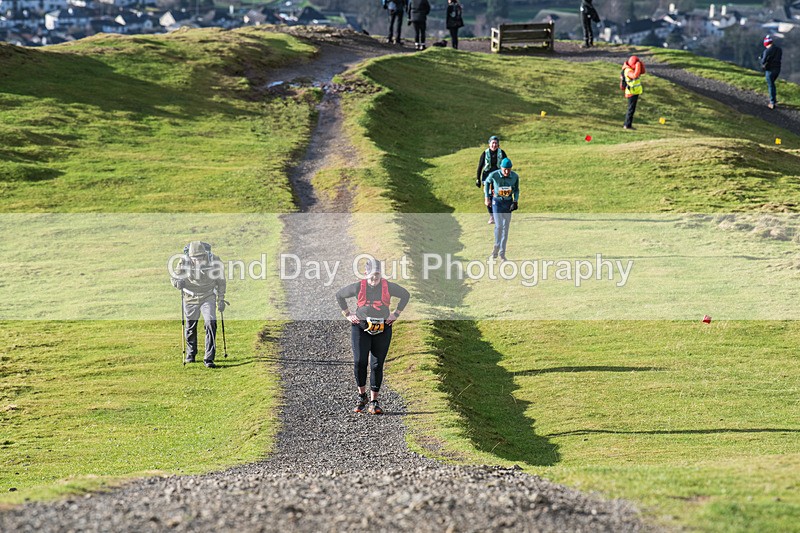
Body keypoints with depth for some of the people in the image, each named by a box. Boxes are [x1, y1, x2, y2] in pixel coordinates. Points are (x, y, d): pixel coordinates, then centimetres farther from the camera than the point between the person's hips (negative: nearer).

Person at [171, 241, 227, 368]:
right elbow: (174, 278, -6)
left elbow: (220, 281, -1)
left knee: (211, 323, -17)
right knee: (191, 327, 14)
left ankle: (209, 358, -13)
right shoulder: (185, 262, -18)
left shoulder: (214, 262, -16)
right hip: (191, 298, 1)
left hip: (208, 297, -1)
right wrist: (178, 283, -31)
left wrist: (221, 300, 3)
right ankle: (190, 353, 39)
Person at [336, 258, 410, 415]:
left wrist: (396, 314, 11)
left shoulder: (389, 287, 0)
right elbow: (339, 295, 14)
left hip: (382, 330, 1)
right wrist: (347, 314, 9)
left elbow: (405, 295, 17)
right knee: (359, 361, -14)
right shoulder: (358, 287, -1)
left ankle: (374, 402, 9)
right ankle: (362, 395, 7)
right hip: (361, 327, -1)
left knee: (377, 365, 1)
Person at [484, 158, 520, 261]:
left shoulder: (515, 176, -11)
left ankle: (502, 253, 11)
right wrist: (487, 197, 2)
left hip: (508, 202, 2)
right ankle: (496, 247, 4)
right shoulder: (494, 175, -18)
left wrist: (516, 201, -5)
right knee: (499, 225, -16)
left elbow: (516, 189, 6)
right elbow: (487, 183, 2)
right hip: (497, 201, -2)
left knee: (506, 227, 4)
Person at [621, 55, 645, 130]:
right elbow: (635, 75, -42)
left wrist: (641, 65, -5)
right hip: (632, 93, -10)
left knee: (631, 109, 15)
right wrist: (638, 66, -35)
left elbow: (642, 72, 11)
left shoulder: (633, 69, 7)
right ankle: (628, 125, -3)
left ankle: (626, 124, 22)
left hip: (635, 92, 10)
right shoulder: (628, 71, -23)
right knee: (631, 109, -6)